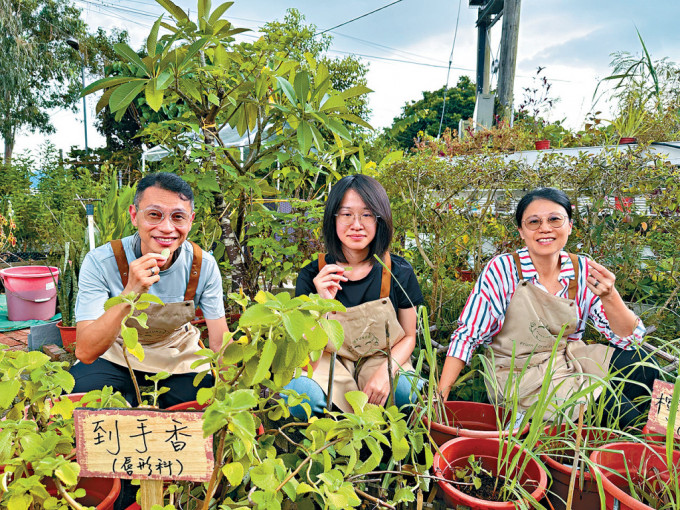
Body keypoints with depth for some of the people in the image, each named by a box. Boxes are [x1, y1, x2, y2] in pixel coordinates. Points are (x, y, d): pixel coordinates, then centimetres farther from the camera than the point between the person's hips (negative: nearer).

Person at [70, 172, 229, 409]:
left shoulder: (204, 265, -18)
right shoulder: (100, 262, -24)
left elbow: (221, 343, -11)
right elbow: (85, 353, -31)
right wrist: (130, 294, -44)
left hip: (177, 355, 2)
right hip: (115, 354, -2)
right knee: (82, 389, -29)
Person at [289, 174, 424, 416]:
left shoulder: (399, 273, -8)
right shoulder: (312, 276, -12)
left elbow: (408, 337, 2)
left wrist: (385, 371, -20)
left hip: (381, 360, 1)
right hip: (330, 363, -1)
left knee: (402, 389, -33)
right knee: (298, 392, -34)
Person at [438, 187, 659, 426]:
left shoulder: (585, 271, -6)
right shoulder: (503, 270, -16)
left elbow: (629, 339, -6)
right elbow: (467, 334, -15)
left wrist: (610, 297, -26)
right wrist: (440, 396, -21)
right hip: (521, 376, -4)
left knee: (642, 365, -19)